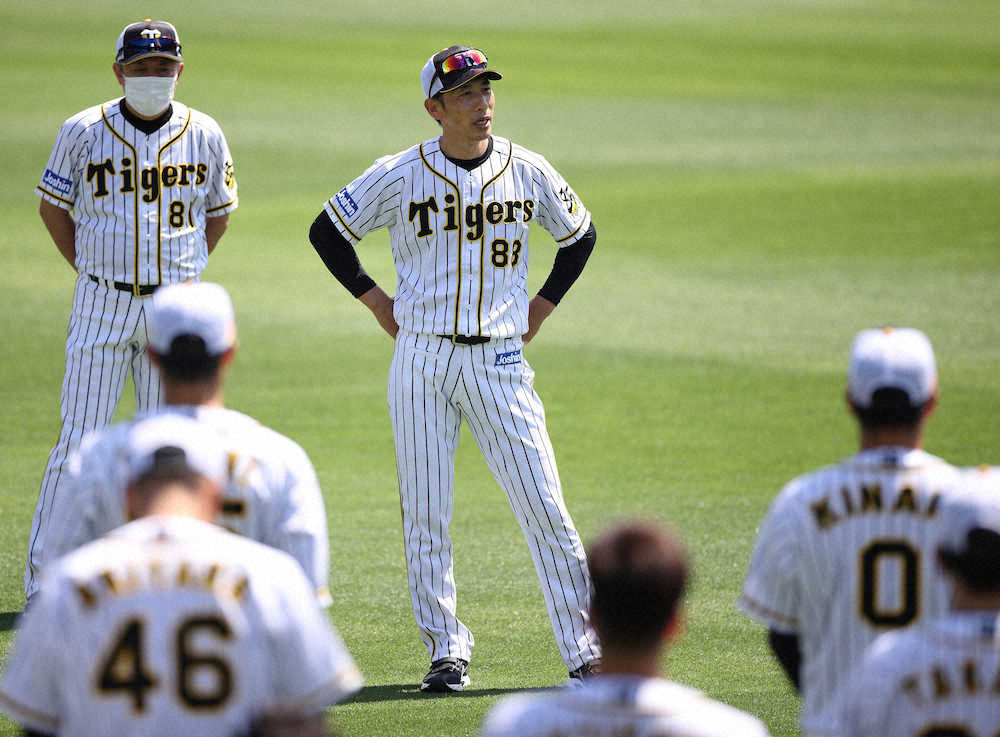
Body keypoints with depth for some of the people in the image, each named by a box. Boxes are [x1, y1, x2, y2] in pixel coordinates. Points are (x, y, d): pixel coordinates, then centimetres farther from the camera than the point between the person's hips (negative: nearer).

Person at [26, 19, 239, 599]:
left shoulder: (204, 137, 1)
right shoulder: (85, 132, -4)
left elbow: (217, 214, 15)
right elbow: (53, 206, 7)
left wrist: (185, 274, 5)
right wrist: (88, 270, 1)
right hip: (102, 304, -2)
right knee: (81, 438, -3)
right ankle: (46, 580, 2)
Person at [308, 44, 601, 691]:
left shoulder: (528, 172, 1)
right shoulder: (400, 177, -3)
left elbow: (580, 235, 18)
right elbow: (328, 230, 8)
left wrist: (542, 308, 10)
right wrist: (375, 299, 3)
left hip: (499, 361, 0)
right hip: (422, 360, 0)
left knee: (546, 509, -5)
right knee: (426, 517, 2)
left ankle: (586, 651, -2)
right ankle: (447, 652, 12)